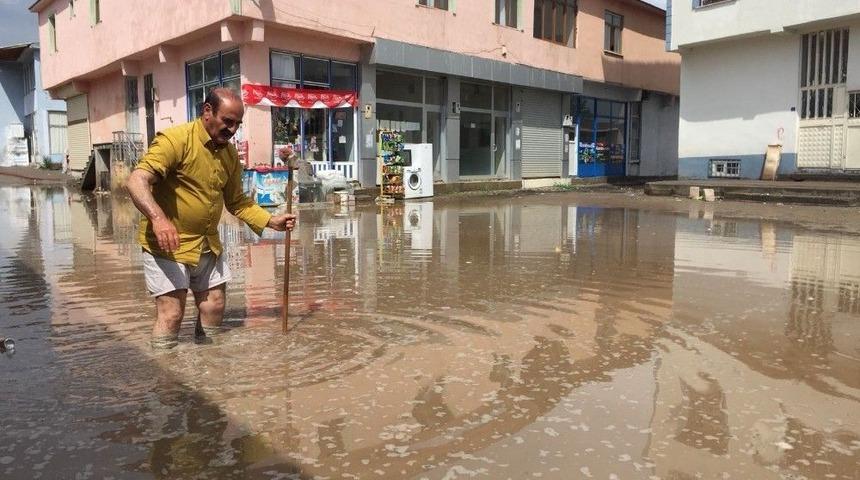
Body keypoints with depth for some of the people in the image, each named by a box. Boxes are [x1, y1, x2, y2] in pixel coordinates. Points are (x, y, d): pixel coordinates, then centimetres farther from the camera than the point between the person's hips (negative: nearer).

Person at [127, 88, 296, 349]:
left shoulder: (230, 154, 6)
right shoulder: (176, 139, -17)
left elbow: (236, 201, 13)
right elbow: (136, 181, -26)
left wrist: (271, 221, 2)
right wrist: (157, 218, -42)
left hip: (208, 246, 7)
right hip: (168, 244, -7)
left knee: (214, 309, 14)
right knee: (171, 314, -7)